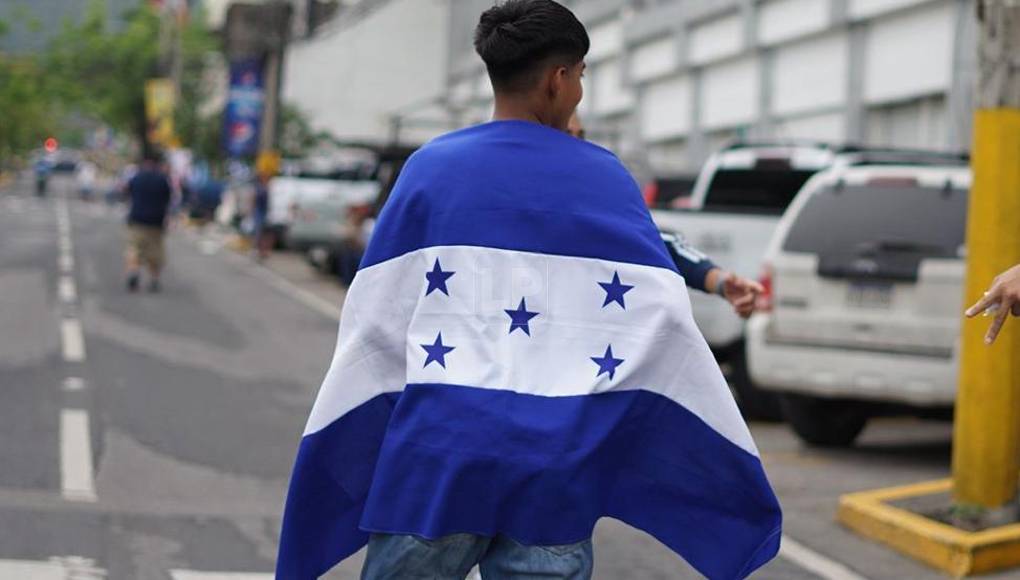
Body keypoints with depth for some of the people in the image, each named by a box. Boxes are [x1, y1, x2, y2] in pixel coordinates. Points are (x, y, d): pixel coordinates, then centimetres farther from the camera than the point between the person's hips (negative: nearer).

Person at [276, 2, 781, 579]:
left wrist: (329, 478, 13)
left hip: (437, 453, 0)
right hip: (556, 472, 0)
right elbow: (662, 323, 0)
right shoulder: (607, 178, 5)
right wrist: (730, 478, 8)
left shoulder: (431, 167, 5)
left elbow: (375, 322, 3)